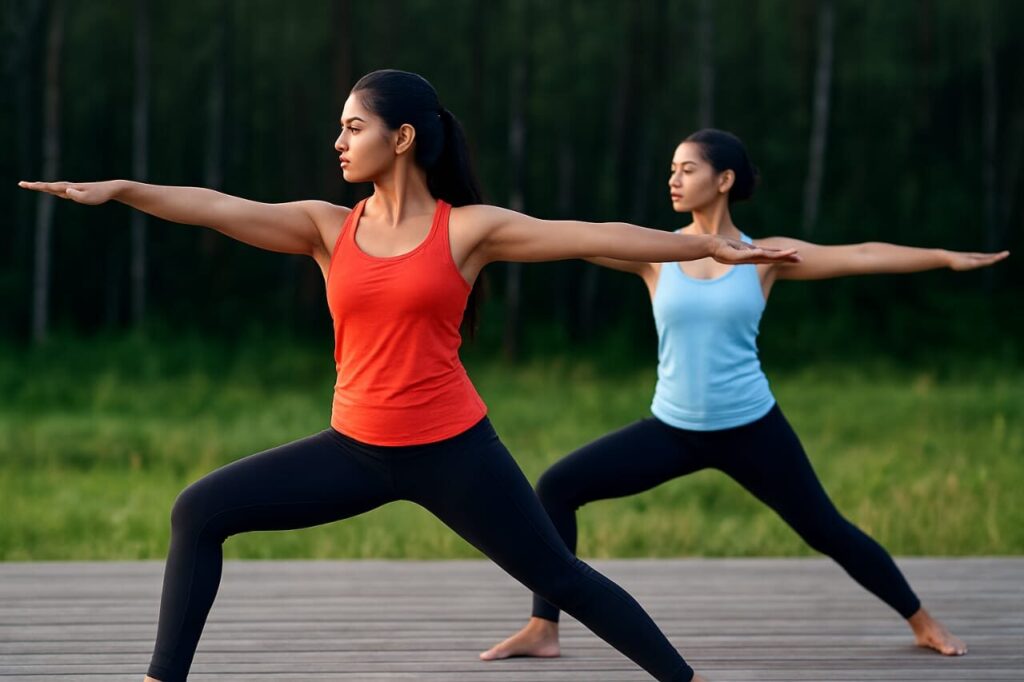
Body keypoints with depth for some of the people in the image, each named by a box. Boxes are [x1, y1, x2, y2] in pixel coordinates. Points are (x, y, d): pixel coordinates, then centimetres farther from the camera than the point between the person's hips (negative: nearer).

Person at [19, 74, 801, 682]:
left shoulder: (470, 228, -5)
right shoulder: (327, 227, 2)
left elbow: (597, 235, -7)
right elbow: (220, 208, -10)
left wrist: (713, 248, -9)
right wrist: (122, 189, -24)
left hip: (454, 449, -3)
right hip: (357, 448, 3)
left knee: (560, 576, 2)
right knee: (199, 512, -5)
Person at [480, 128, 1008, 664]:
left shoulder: (764, 256, -3)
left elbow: (859, 256, -4)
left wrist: (946, 257, -7)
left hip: (751, 429, -2)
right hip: (673, 430, 2)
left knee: (827, 531, 3)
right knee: (557, 486, -10)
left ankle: (923, 623, 24)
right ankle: (543, 631, -2)